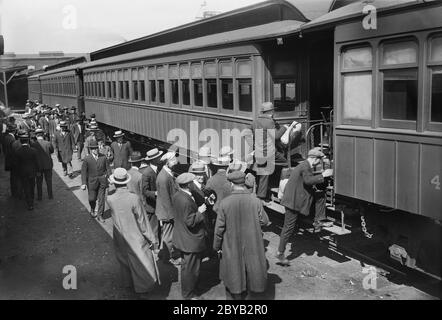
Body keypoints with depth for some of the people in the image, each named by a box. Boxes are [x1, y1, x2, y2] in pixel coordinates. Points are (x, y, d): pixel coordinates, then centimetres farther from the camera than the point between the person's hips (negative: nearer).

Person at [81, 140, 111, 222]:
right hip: (92, 181, -1)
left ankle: (100, 215, 15)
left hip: (102, 181, 1)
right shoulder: (87, 159, -7)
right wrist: (84, 183, -14)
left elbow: (108, 168, 5)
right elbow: (83, 171, -8)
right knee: (92, 198, 8)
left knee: (101, 198, 3)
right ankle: (92, 210, 40)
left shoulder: (103, 157, -1)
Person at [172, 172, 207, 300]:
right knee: (190, 268, 6)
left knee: (187, 265, 26)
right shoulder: (186, 201, -30)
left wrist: (198, 208, 5)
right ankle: (189, 294, 22)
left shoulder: (177, 196, 0)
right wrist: (200, 212, -17)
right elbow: (190, 221, -28)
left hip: (183, 237, 10)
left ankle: (186, 289, 43)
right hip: (191, 241, -10)